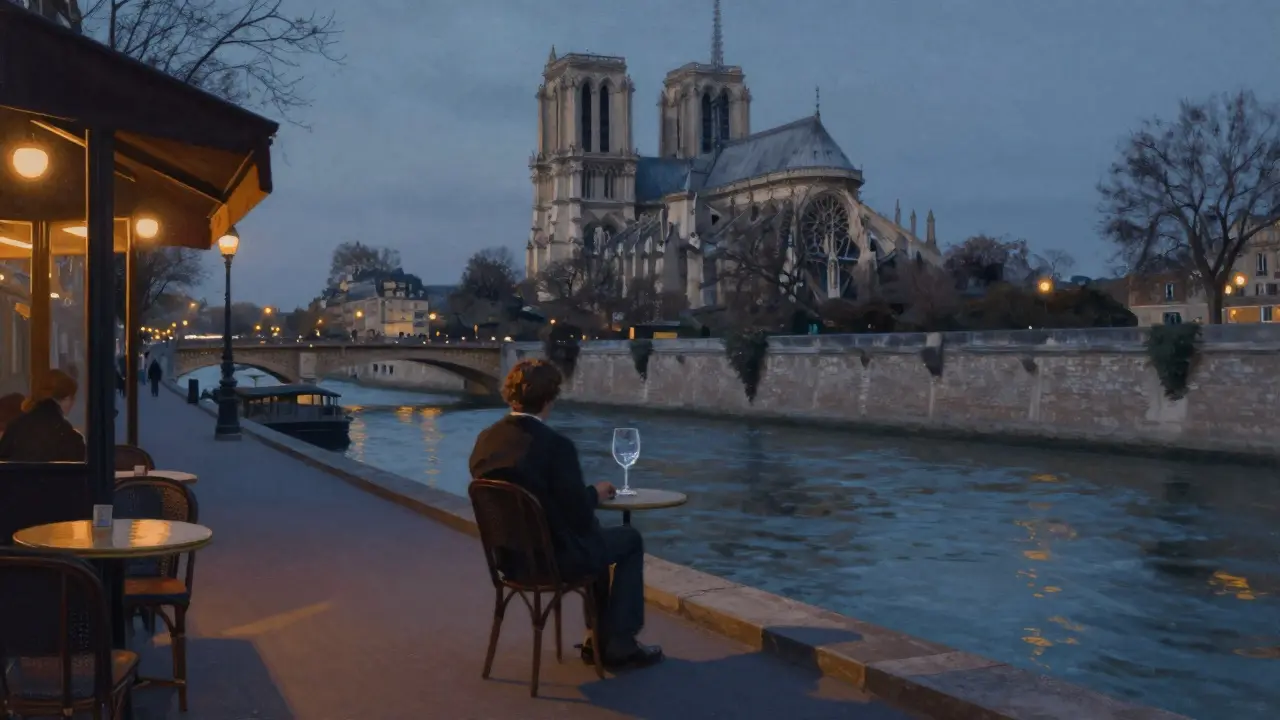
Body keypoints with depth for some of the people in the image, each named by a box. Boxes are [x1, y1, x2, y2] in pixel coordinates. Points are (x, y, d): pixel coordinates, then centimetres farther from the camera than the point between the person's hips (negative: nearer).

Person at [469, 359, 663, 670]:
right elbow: (580, 516, -19)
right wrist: (595, 493, 2)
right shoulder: (555, 445, -25)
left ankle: (599, 637, 37)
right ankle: (618, 645, 20)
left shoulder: (486, 440, -4)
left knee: (595, 533, 31)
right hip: (553, 558, -7)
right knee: (630, 540, 17)